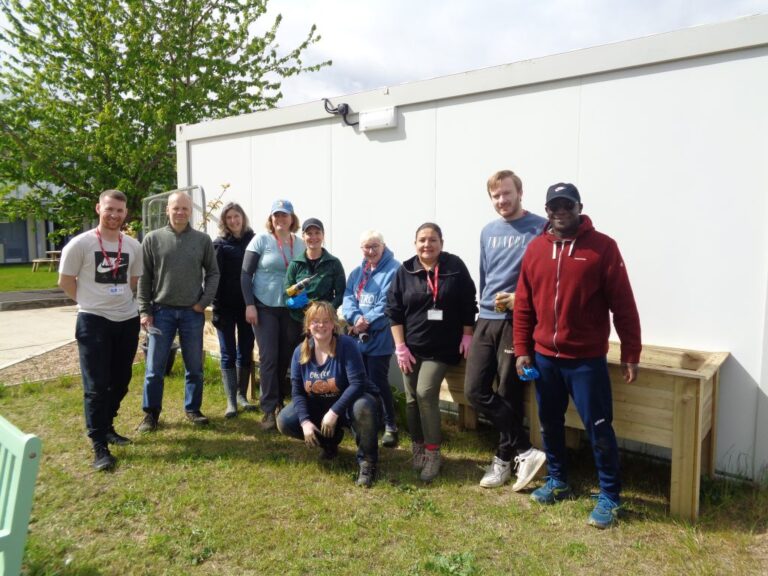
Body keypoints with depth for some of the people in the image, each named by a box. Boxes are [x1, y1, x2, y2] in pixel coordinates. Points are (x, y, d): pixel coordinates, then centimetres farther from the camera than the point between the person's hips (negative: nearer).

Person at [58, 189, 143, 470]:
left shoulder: (133, 246, 4)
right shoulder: (80, 243, -9)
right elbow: (65, 281, -2)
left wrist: (120, 300, 8)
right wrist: (92, 302, 2)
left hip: (128, 320, 5)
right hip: (94, 321, -5)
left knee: (120, 382, 14)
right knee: (96, 386, -3)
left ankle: (106, 426, 34)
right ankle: (99, 446, 6)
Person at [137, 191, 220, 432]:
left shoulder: (203, 240, 2)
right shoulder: (153, 239, 0)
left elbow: (213, 273, 5)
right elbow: (144, 278, 1)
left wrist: (204, 302, -6)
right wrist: (144, 310, -3)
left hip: (193, 313, 1)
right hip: (161, 311, 0)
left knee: (194, 367, 10)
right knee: (154, 368, 5)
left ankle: (193, 409, 25)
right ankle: (151, 413, 20)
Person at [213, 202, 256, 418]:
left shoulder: (253, 240, 5)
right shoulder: (220, 244, -1)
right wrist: (216, 307, -12)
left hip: (247, 305, 2)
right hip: (226, 306, -2)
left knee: (246, 352, 10)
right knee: (228, 354, 2)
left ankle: (242, 395, 23)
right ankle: (231, 401, 7)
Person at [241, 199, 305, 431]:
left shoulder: (300, 244, 4)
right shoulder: (261, 240, -5)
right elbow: (245, 274, -5)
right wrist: (249, 304, -12)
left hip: (291, 308, 3)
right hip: (264, 307, -3)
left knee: (287, 357, 8)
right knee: (269, 357, -5)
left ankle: (280, 401, 27)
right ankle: (269, 410, 3)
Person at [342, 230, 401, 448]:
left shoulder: (393, 269, -9)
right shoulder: (358, 271, 13)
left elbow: (388, 304, -17)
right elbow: (348, 297, 3)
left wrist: (368, 323, -18)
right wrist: (356, 318, -16)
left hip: (379, 336, -6)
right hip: (357, 336, 7)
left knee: (378, 381, -4)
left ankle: (390, 426, 11)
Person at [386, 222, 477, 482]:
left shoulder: (455, 267, -4)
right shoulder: (405, 271, 0)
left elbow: (468, 305, 1)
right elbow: (394, 310, 0)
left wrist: (467, 337, -2)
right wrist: (400, 347, -5)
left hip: (442, 346, -2)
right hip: (411, 347, 3)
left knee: (425, 393, -14)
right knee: (412, 398, 6)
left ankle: (433, 453, 2)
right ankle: (418, 448, 25)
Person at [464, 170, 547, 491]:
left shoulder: (539, 229, -5)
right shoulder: (488, 232, 15)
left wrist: (520, 298, -18)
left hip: (518, 322, -6)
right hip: (486, 320, 6)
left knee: (509, 395, 1)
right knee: (475, 390, 0)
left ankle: (504, 459, 19)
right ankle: (525, 451, 7)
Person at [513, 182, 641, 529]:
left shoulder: (603, 247, -7)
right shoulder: (535, 249, 4)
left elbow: (623, 305, -7)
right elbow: (523, 305, 6)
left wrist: (631, 353, -8)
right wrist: (522, 349, 4)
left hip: (587, 359, -4)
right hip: (544, 356, 4)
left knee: (598, 428, 3)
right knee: (550, 423, 16)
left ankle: (609, 496, 21)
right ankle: (558, 481, 36)